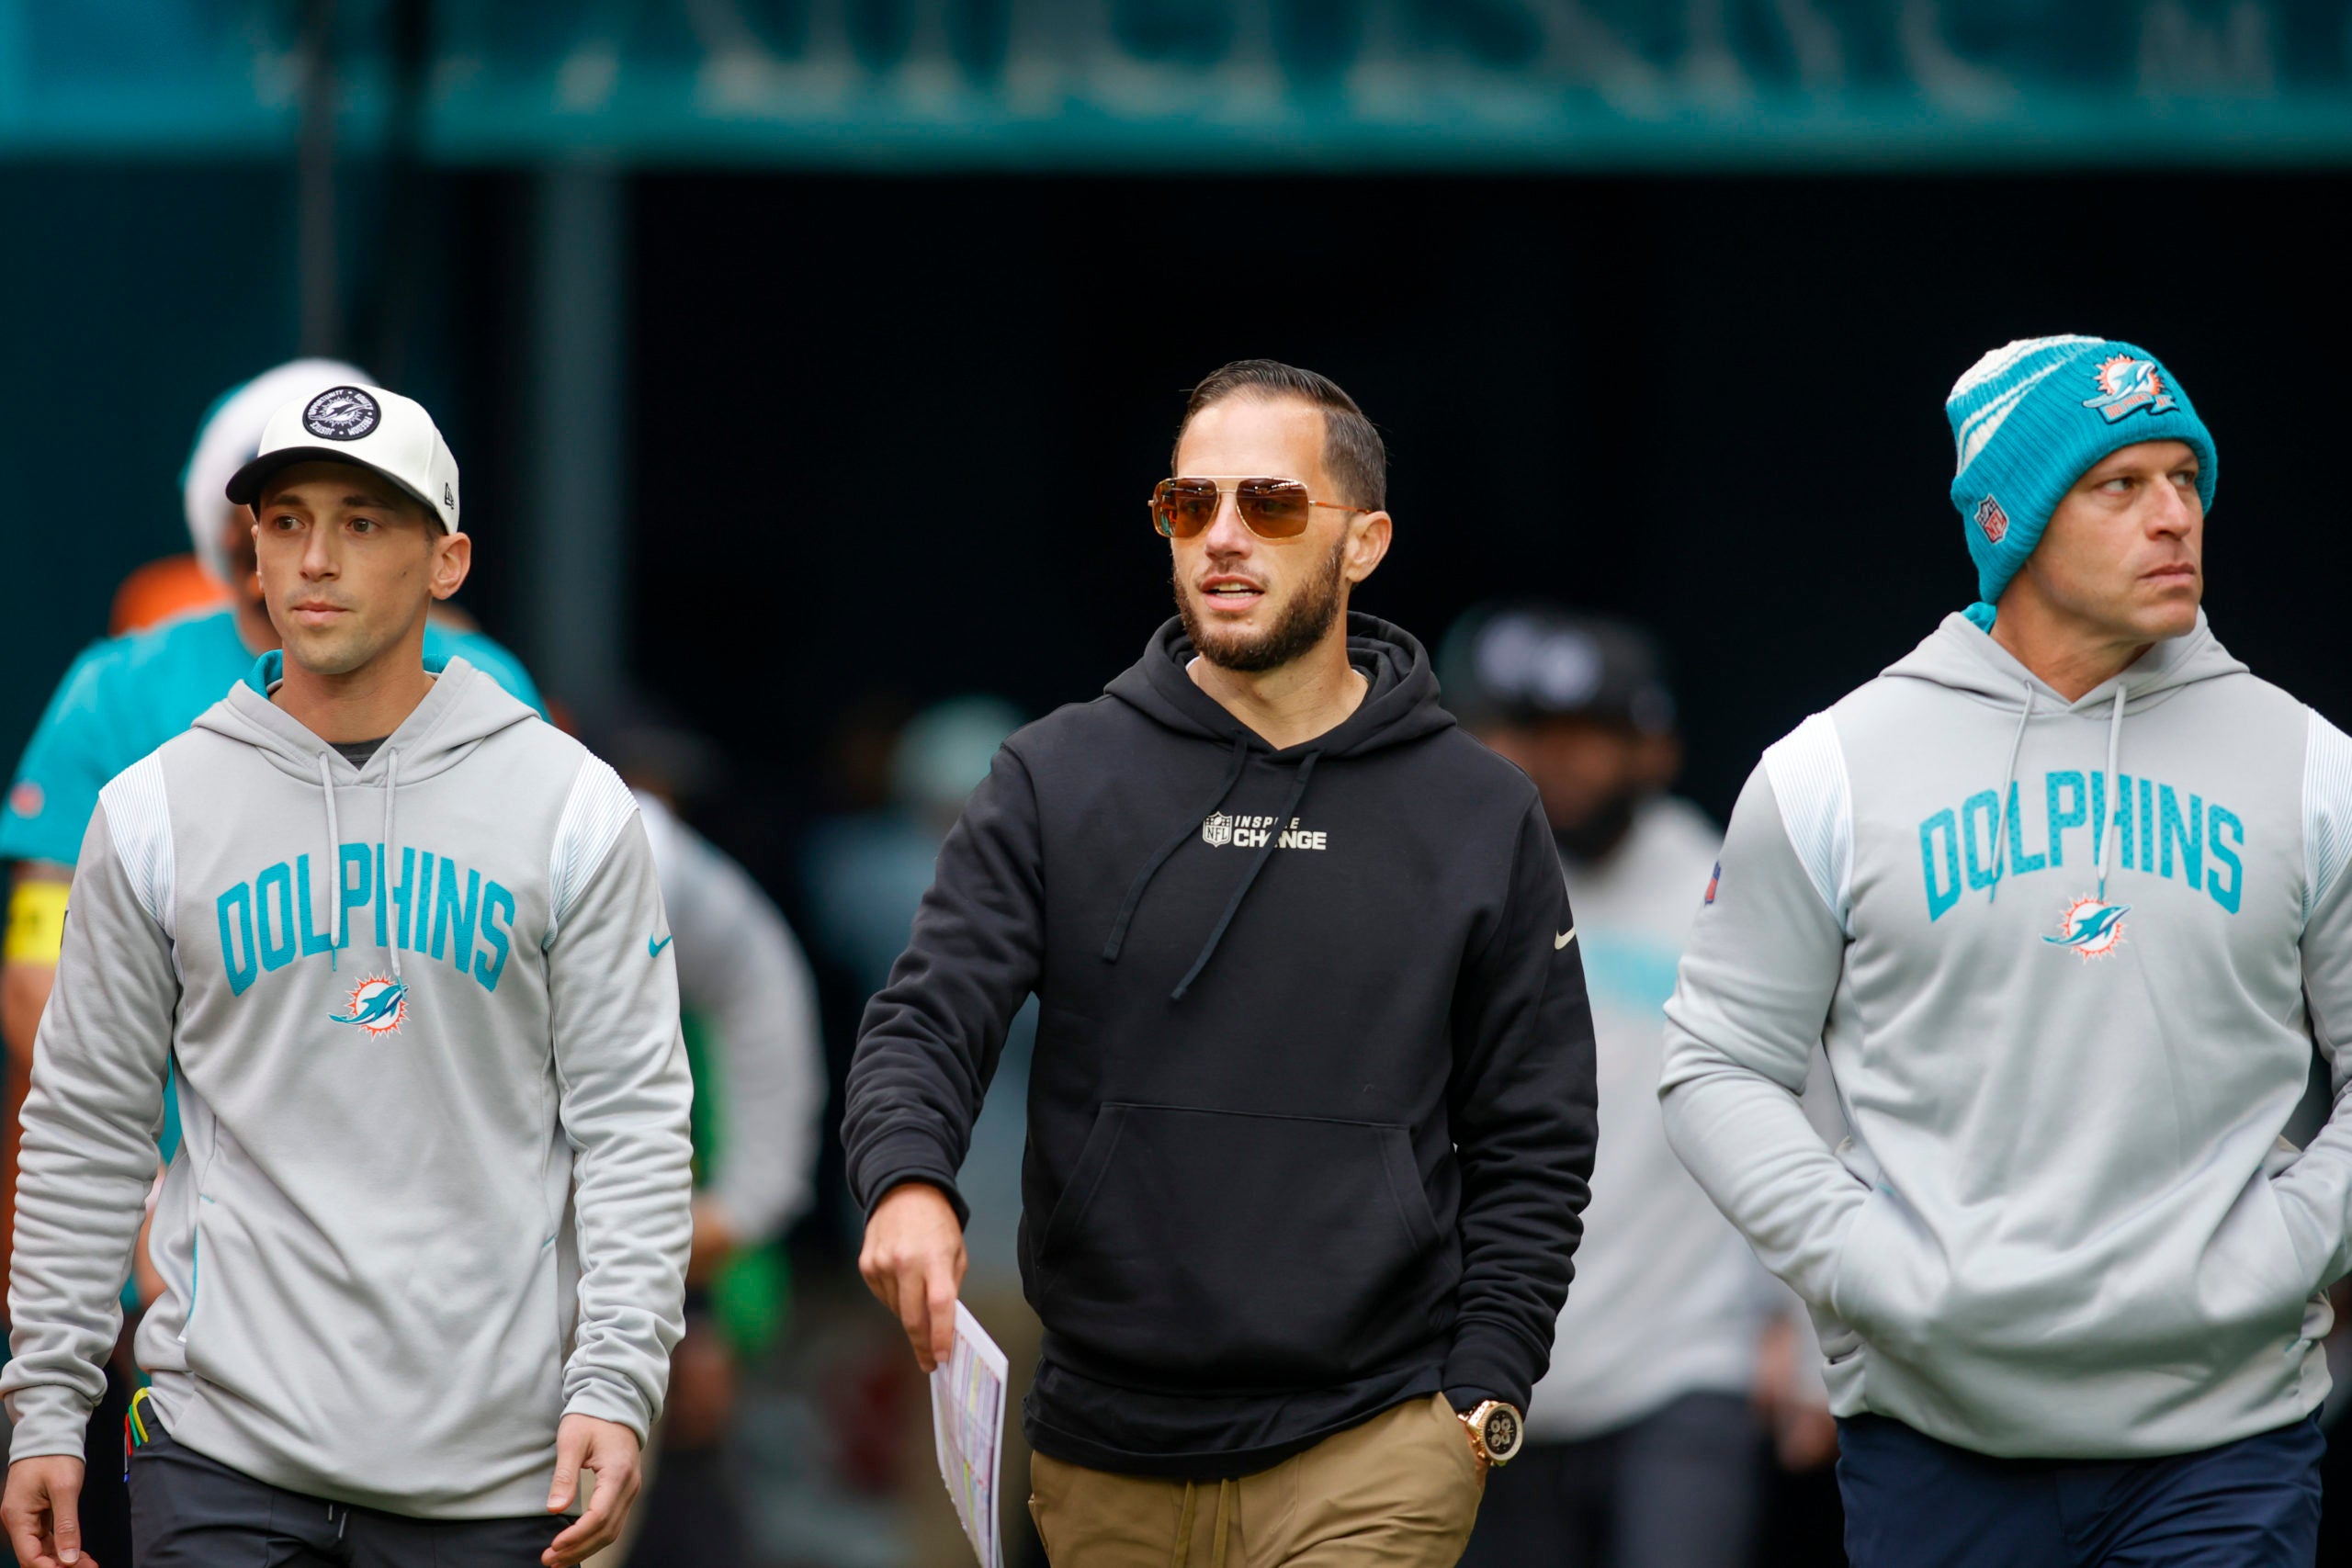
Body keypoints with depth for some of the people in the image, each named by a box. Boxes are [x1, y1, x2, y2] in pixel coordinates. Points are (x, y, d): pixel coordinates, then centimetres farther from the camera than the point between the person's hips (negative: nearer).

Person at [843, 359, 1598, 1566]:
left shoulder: (1482, 818, 6)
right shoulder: (1056, 780, 5)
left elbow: (1532, 1146, 8)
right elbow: (927, 1022, -3)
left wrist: (1482, 1399, -2)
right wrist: (906, 1180, -25)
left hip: (1371, 1458, -2)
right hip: (1108, 1460, 2)